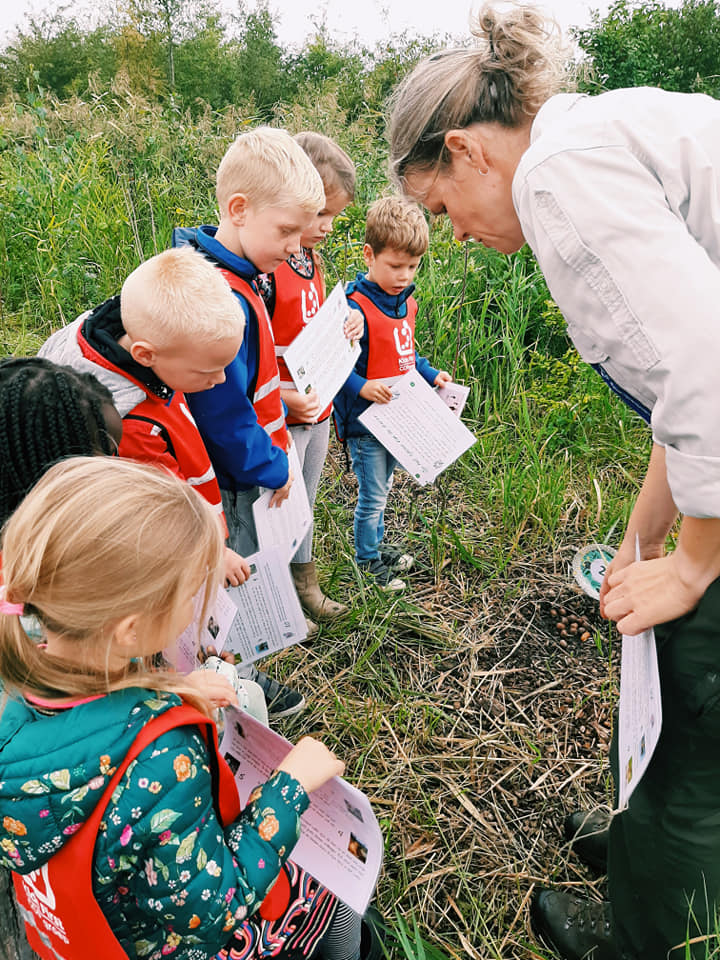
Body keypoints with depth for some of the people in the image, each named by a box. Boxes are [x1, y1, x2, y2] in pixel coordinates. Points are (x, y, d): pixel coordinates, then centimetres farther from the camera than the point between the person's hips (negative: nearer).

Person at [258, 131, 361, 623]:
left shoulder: (309, 256, 6)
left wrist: (348, 322, 1)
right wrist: (282, 397, -29)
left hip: (317, 411, 9)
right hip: (278, 420, -9)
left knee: (304, 504, 22)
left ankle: (305, 585, 41)